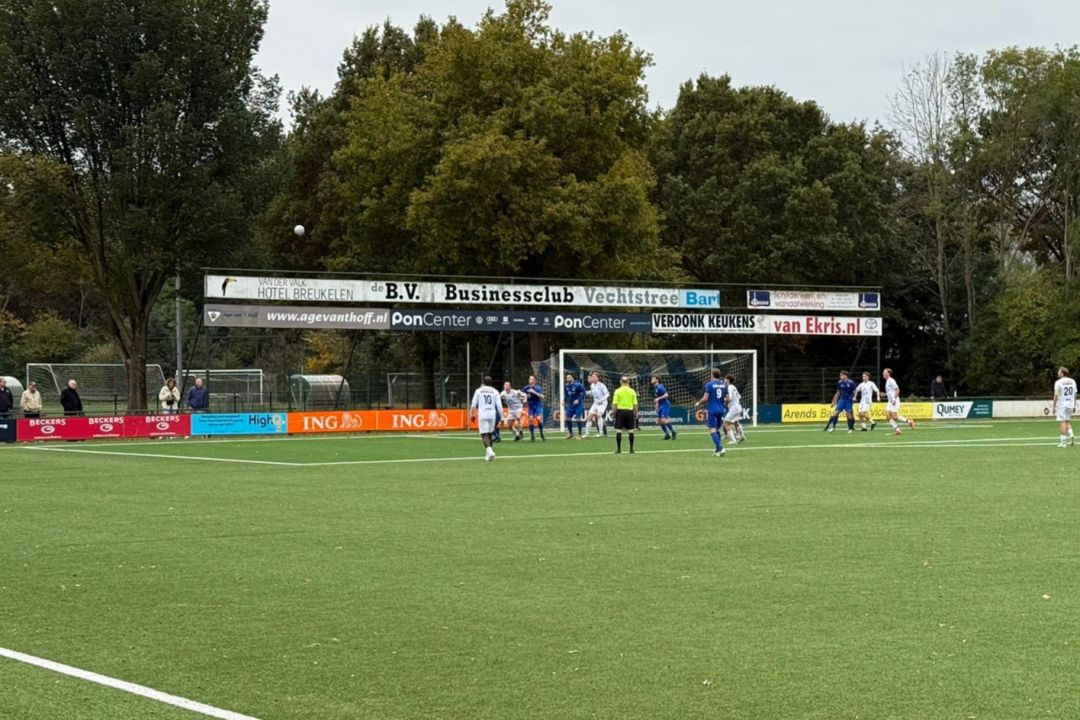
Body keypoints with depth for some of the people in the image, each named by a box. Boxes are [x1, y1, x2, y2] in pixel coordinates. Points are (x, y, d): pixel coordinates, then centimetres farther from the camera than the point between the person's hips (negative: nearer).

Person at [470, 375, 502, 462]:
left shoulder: (478, 391, 6)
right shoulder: (495, 391, 7)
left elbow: (473, 404, 7)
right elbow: (499, 405, 3)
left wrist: (472, 415, 20)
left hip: (482, 415, -2)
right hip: (492, 415, 2)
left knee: (484, 435, -6)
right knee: (490, 434, 17)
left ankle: (489, 450, -31)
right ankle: (488, 455, 21)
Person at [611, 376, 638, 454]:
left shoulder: (618, 391, -3)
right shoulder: (632, 391, 2)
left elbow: (615, 404, -7)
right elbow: (635, 404, 1)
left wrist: (614, 412, 2)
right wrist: (635, 414, 9)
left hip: (620, 410, -2)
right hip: (629, 411, 2)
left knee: (618, 431, 1)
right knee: (631, 431, 5)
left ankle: (618, 449, 0)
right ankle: (631, 449, 7)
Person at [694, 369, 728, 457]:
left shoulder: (709, 384, -9)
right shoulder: (724, 385, 6)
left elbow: (705, 399, -12)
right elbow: (727, 399, 7)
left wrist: (698, 404, 6)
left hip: (712, 410, -6)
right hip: (721, 410, 6)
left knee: (713, 430, -6)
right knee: (717, 430, 16)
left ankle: (720, 448, -20)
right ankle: (718, 450, 13)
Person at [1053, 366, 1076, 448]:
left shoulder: (1058, 382, -9)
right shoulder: (1073, 381, 7)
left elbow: (1056, 396, -9)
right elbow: (1075, 395, 11)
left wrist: (1054, 407, -4)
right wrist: (1074, 406, 18)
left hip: (1061, 405, -5)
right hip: (1070, 404, 5)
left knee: (1062, 422, -3)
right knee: (1067, 421, 20)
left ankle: (1063, 442, -5)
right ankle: (1071, 436, 1)